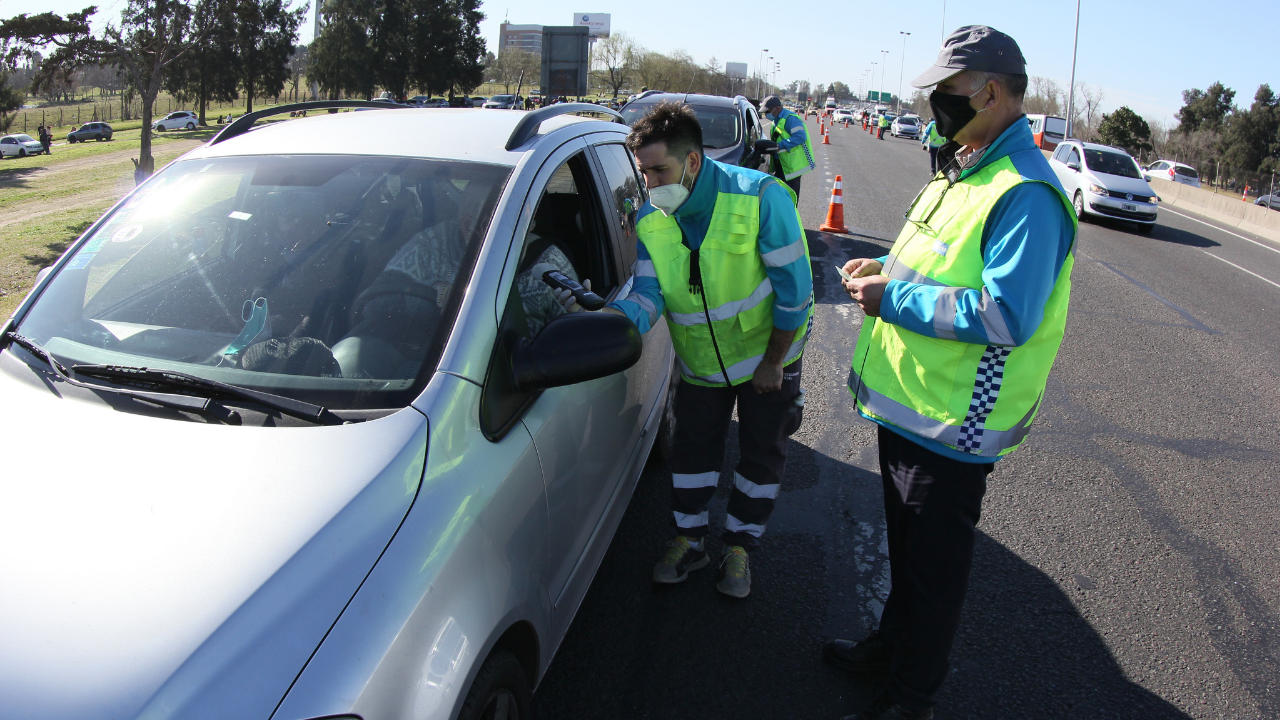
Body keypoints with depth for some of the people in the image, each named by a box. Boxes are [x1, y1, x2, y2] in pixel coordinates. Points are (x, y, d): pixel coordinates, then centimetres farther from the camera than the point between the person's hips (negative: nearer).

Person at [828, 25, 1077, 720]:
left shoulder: (1025, 193, -23)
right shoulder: (961, 171, 10)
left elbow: (1006, 316, -32)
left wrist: (895, 298, -25)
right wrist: (886, 268, 3)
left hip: (951, 424, -9)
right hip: (906, 403, 10)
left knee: (933, 566, 9)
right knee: (904, 545, 26)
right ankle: (893, 643, 47)